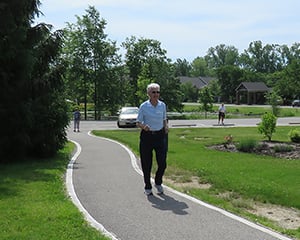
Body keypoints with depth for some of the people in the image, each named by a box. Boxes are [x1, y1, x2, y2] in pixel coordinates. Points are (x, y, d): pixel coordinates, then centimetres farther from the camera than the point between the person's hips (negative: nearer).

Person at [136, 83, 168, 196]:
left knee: (162, 163, -1)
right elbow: (138, 122, -2)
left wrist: (166, 127, -2)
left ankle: (158, 183, 26)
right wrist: (143, 126, -23)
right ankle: (147, 187, 20)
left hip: (160, 135, 3)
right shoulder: (143, 106, -5)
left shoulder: (162, 105, 5)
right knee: (146, 164, 2)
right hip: (147, 136, -2)